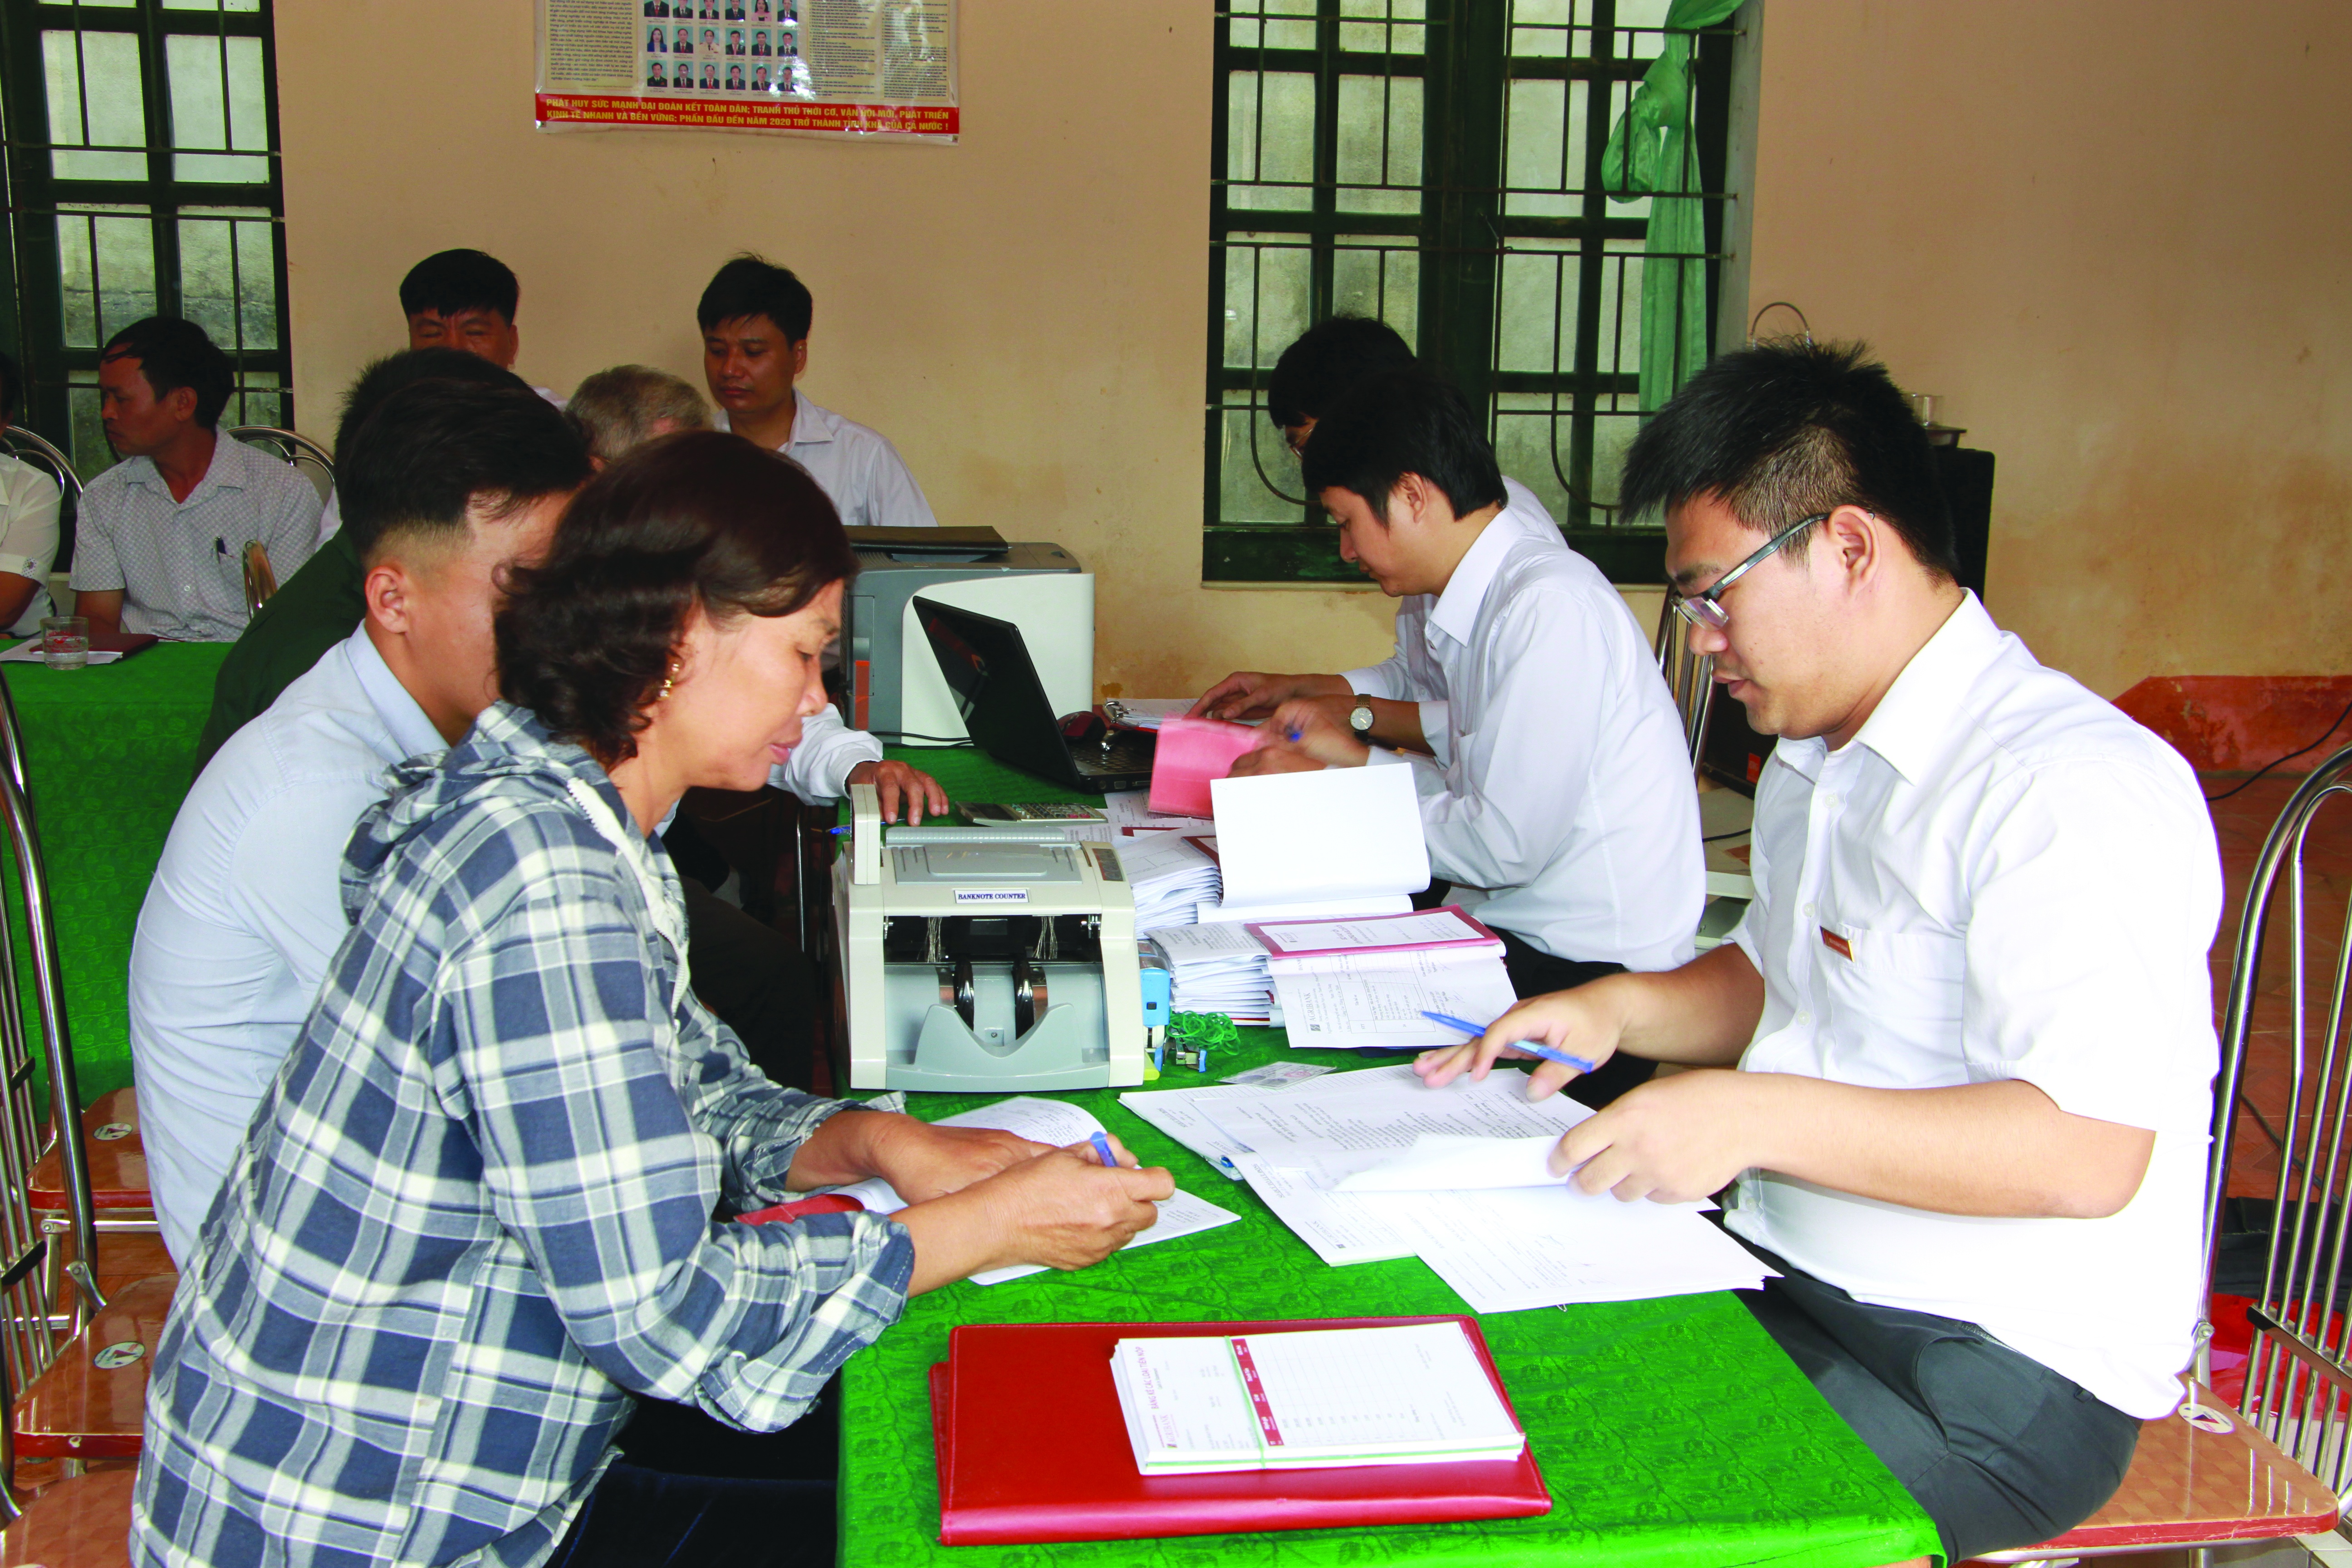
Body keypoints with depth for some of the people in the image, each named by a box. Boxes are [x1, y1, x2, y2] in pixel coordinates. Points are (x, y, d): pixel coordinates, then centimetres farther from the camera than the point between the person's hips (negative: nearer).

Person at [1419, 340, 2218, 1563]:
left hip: (2004, 1369, -8)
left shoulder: (2075, 786, -19)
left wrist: (1760, 1116, -32)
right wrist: (1627, 1009, 8)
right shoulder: (1812, 760, 14)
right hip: (1782, 1275, 9)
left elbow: (2088, 1150, -27)